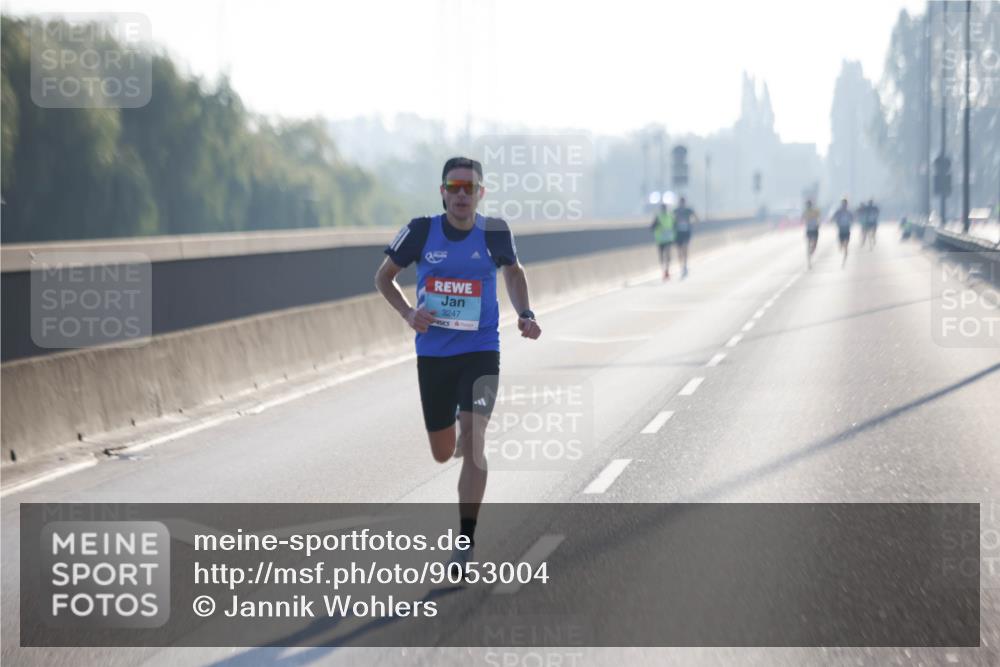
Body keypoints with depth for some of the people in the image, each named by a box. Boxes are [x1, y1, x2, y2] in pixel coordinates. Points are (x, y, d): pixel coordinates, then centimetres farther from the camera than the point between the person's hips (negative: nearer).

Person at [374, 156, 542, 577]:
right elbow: (384, 277, 7)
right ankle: (466, 441, 51)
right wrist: (408, 313, -10)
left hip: (480, 352, -2)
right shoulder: (421, 231, -6)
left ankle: (466, 541, -10)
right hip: (432, 353, 2)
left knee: (473, 439, -17)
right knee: (443, 453, 10)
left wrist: (524, 315, 0)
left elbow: (513, 272, 16)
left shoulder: (494, 233, -5)